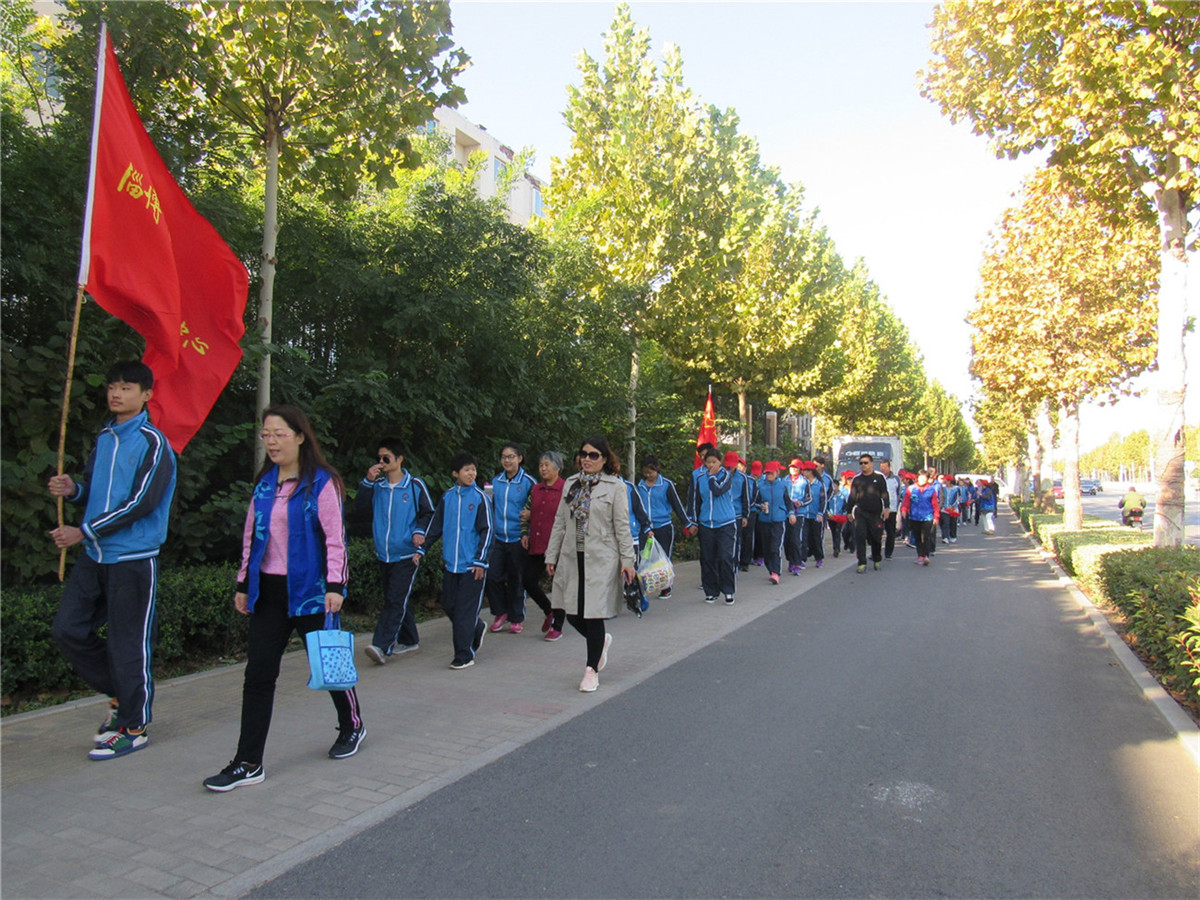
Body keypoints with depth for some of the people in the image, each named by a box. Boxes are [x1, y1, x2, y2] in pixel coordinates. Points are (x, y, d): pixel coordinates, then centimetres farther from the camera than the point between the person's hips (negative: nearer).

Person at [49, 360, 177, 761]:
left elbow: (141, 503, -17)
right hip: (95, 556, 8)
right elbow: (95, 489, 20)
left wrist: (84, 532, -15)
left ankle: (133, 727, 15)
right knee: (67, 629, 8)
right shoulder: (104, 437, 13)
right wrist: (72, 489, -3)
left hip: (134, 558, -7)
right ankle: (120, 695, 26)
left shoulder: (153, 443, -10)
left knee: (129, 643, 0)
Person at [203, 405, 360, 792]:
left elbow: (334, 537, -12)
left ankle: (352, 725, 35)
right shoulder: (264, 483, 10)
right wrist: (243, 584, 14)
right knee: (258, 673, 2)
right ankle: (248, 762, 10)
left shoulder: (320, 482, -9)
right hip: (268, 590, 5)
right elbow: (251, 535, 15)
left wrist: (334, 585, -17)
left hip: (309, 589, -5)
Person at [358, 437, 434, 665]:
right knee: (394, 600, 13)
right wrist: (368, 481, -13)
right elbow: (360, 504, -3)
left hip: (406, 555, -5)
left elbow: (428, 513, 4)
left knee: (396, 601, -11)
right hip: (383, 555, 5)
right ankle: (409, 640, 27)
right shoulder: (378, 485, 8)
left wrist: (419, 531, -12)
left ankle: (381, 646, -13)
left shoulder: (415, 485, -3)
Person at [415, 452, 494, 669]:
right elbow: (435, 526, 16)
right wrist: (421, 549, 11)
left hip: (472, 564, -5)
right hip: (451, 563, 5)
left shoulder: (480, 497, -5)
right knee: (449, 606, 10)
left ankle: (465, 655, 6)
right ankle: (477, 629, 34)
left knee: (465, 610, -3)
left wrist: (480, 561, -10)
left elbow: (487, 530, -6)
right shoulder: (447, 497, 8)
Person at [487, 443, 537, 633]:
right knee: (492, 576, -3)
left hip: (518, 538, -3)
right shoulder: (495, 481, 9)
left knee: (516, 580, 6)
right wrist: (491, 528, 11)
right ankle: (500, 612, 18)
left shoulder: (528, 482, -4)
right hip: (498, 537, 3)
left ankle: (517, 618, 20)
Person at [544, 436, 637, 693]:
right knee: (573, 615, 6)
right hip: (572, 558, 5)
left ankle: (592, 670, 15)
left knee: (593, 615, -2)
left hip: (601, 560, -4)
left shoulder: (614, 486, -2)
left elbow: (622, 527, -3)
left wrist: (627, 561, -8)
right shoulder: (571, 484, 11)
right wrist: (551, 556, 10)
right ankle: (602, 641, 36)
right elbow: (560, 523, 13)